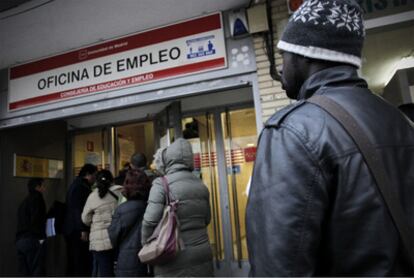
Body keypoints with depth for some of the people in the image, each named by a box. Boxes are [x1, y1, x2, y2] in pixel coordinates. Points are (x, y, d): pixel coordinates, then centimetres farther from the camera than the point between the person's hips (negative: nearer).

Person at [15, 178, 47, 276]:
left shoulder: (25, 201, 21)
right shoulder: (37, 198, -6)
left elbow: (23, 222, 20)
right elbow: (37, 220, -16)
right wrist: (41, 237, -12)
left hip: (20, 240, 9)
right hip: (32, 240, -9)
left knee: (24, 272, 8)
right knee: (38, 272, -7)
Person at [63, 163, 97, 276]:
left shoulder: (75, 185, 18)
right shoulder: (81, 186, -13)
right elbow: (78, 209, -21)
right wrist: (83, 229, -22)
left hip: (71, 229, 10)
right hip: (77, 230, -10)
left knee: (73, 263, 13)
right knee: (83, 263, -6)